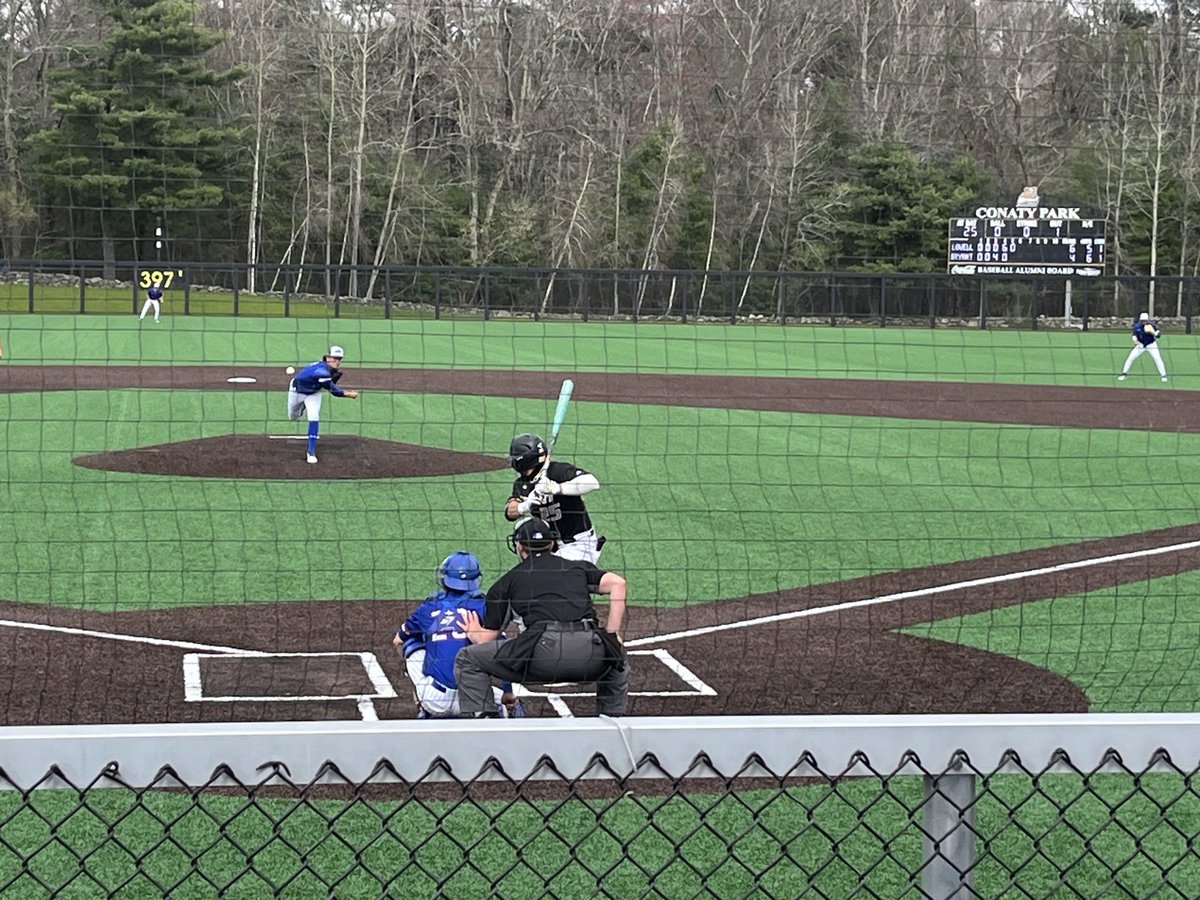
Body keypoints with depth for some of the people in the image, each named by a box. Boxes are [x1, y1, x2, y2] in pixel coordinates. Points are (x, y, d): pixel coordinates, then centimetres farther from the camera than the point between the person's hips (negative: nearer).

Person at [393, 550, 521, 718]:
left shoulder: (428, 607, 9)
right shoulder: (482, 606, 5)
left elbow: (398, 642, 24)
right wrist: (508, 694, 11)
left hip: (434, 700, -1)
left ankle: (425, 712, 18)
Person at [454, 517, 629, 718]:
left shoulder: (507, 581, 22)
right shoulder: (578, 567, 26)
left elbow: (486, 638, 23)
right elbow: (617, 583, 10)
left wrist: (473, 633, 46)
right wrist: (612, 634, 12)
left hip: (544, 649, -3)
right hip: (591, 657, 3)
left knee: (467, 659, 16)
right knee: (618, 661, 39)